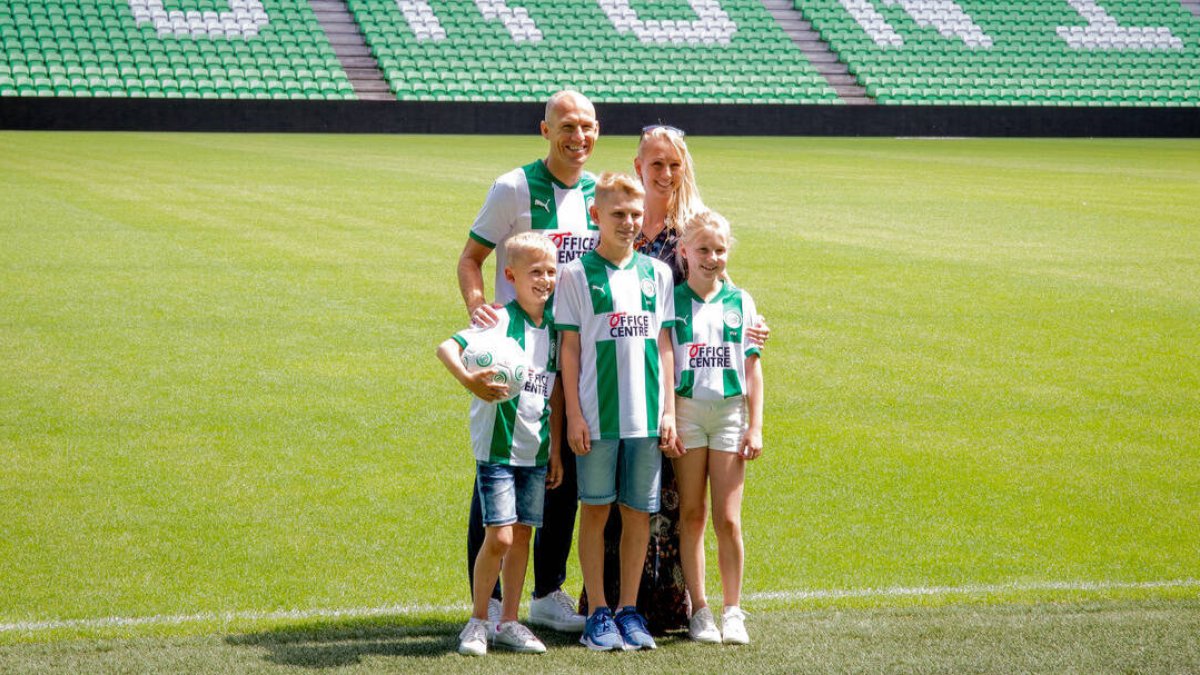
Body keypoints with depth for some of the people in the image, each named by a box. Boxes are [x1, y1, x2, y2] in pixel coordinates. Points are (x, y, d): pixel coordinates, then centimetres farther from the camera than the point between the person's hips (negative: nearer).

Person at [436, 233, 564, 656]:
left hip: (535, 450, 6)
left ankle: (509, 623, 21)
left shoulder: (553, 327, 7)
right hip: (497, 446, -6)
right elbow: (446, 347, -25)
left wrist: (556, 444, 15)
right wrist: (470, 381, -42)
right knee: (499, 537, -8)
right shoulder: (501, 321, -13)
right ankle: (478, 621, 8)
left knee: (522, 534, 11)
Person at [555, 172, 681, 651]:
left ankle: (629, 611, 14)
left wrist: (669, 412, 5)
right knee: (596, 509, 2)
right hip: (597, 414, -3)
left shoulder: (658, 273, 8)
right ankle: (598, 613, 9)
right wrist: (574, 415, -5)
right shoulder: (576, 275, 0)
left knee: (638, 511, 6)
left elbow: (664, 345, 10)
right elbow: (569, 348, 0)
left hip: (648, 415, 3)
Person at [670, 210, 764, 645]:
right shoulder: (671, 300, 2)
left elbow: (752, 368, 8)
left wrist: (755, 426, 3)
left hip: (730, 412, 1)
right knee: (691, 514, 2)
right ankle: (699, 610, 8)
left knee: (728, 518, -2)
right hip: (686, 410, -1)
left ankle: (733, 612, 4)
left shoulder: (740, 302, 7)